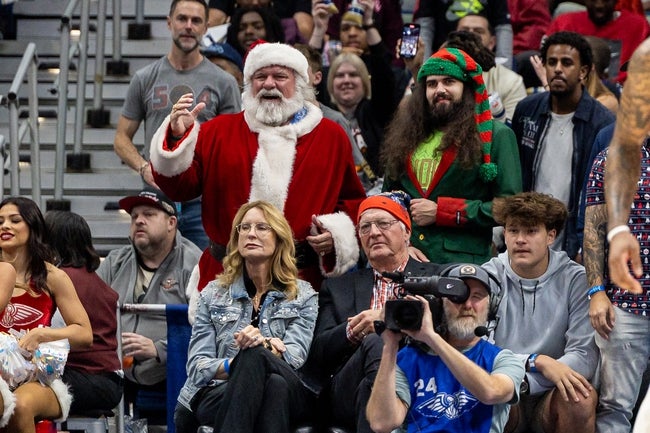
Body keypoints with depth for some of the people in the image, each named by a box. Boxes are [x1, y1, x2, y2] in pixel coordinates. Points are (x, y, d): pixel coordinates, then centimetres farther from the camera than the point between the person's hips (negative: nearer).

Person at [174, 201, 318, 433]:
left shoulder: (303, 295, 16)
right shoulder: (213, 293, 18)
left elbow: (295, 356, -2)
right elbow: (196, 365, 7)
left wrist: (263, 345, -23)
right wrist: (233, 365, -15)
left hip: (289, 396, 0)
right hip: (217, 393, 0)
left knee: (254, 357, -37)